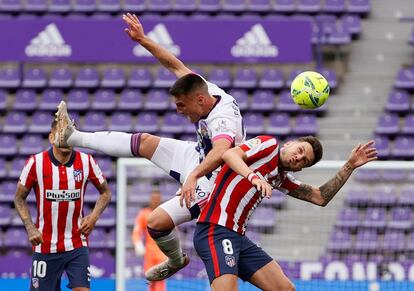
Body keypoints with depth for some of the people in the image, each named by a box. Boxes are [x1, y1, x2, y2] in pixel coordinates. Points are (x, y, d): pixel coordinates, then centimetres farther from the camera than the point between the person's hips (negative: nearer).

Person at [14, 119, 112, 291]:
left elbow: (105, 192, 11)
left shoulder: (86, 161, -3)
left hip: (77, 245, 1)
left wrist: (94, 216, -6)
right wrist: (30, 228, -9)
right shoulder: (36, 162, -7)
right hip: (45, 246, -1)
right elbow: (20, 198, 3)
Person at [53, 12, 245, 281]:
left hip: (210, 182, -9)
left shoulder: (223, 120, -38)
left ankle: (176, 261, 15)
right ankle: (73, 137, 17)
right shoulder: (207, 90, -12)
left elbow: (222, 150, -60)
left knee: (157, 222, -16)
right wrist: (143, 40, -5)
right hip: (198, 157, 9)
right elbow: (176, 65, -1)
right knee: (145, 142, 9)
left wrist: (193, 176, -74)